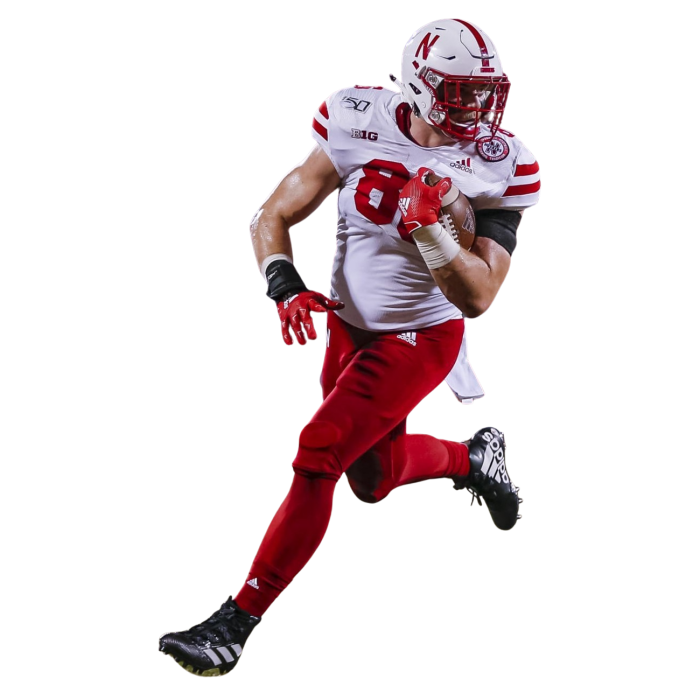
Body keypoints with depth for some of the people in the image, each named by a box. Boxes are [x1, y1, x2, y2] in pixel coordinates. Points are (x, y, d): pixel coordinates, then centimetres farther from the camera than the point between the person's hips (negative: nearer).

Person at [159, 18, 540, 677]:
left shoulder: (496, 166, -17)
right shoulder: (361, 124, -12)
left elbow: (478, 297, -19)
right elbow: (272, 218, -6)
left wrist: (428, 231, -34)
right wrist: (284, 286, -25)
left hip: (421, 339, -4)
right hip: (349, 326, 4)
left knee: (316, 458, -16)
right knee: (373, 478, 17)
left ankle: (236, 624, -9)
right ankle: (471, 456, 49)